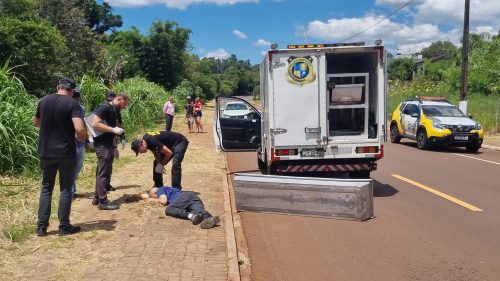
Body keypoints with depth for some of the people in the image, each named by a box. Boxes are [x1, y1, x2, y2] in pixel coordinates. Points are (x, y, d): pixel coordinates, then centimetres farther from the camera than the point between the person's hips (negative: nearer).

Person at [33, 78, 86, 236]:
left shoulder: (43, 101, 4)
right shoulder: (72, 104, -11)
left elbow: (36, 123, 20)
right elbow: (80, 129, -23)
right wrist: (80, 138, -2)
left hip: (46, 152, 4)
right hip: (66, 153, -4)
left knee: (46, 188, 14)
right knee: (66, 189, 7)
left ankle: (41, 226, 15)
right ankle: (64, 226, 13)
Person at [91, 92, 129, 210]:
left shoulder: (114, 111, 16)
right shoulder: (104, 108, -13)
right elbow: (95, 124, -22)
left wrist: (114, 147, 16)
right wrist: (113, 130, -22)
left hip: (108, 144, 10)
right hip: (102, 144, -10)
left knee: (102, 172, 14)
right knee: (104, 173, -5)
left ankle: (97, 198, 23)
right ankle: (103, 201, 0)